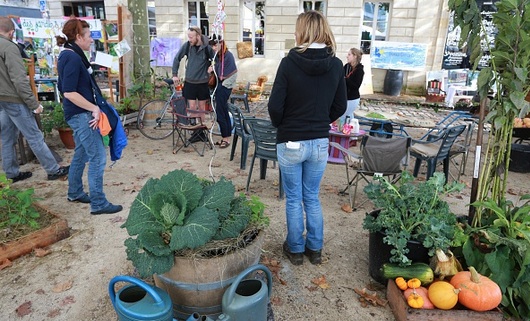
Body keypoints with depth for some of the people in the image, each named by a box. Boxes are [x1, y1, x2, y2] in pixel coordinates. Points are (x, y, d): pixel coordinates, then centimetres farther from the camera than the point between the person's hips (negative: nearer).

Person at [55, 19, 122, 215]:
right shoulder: (73, 58, -17)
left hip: (79, 114, 10)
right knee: (97, 158, -7)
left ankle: (75, 193, 34)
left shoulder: (67, 55, 12)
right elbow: (69, 92, -24)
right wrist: (94, 108, -19)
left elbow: (63, 87, 18)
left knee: (81, 155, 20)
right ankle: (98, 204, 0)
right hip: (82, 115, -10)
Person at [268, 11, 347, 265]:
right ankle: (315, 249, 31)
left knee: (294, 200, 12)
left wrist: (282, 126, 7)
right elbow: (340, 107, 5)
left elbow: (275, 106, -12)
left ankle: (296, 250, 28)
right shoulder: (336, 65, -2)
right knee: (312, 198, 19)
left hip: (291, 143, -3)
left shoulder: (289, 62, -14)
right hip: (320, 143, 4)